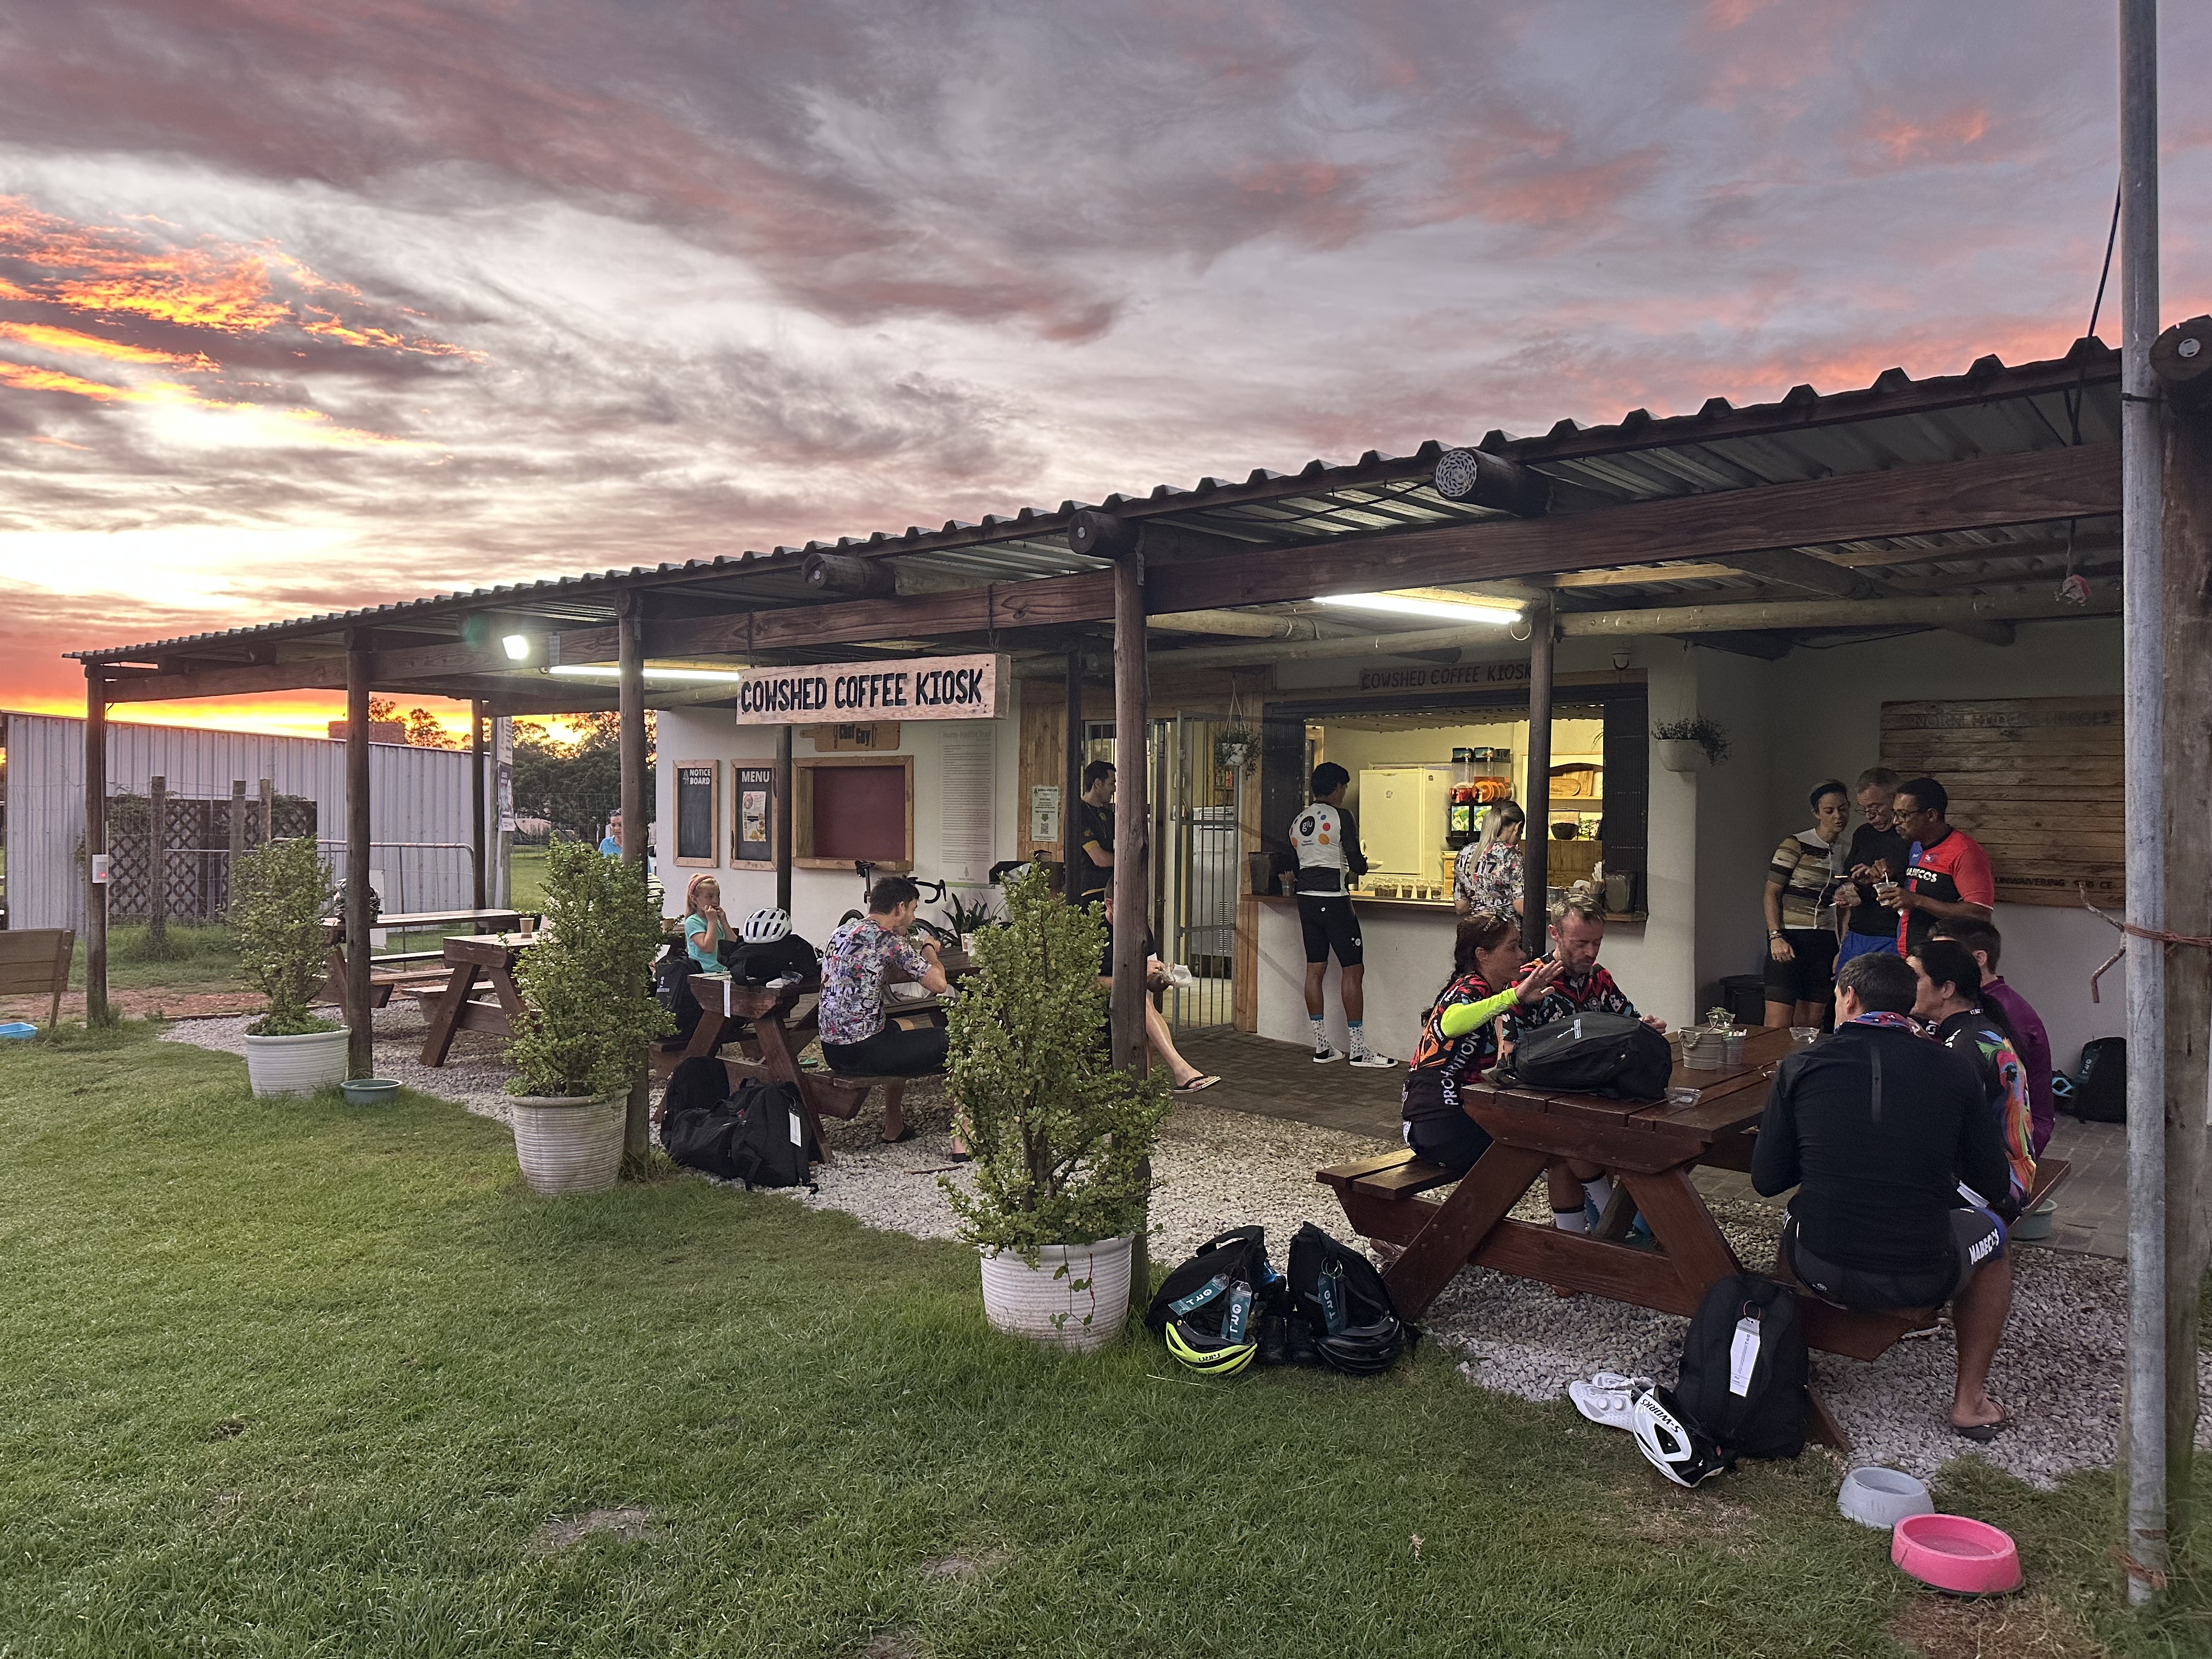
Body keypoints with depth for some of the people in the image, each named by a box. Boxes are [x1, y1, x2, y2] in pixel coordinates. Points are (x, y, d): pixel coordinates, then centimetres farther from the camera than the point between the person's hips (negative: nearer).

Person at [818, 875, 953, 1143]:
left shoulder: (842, 932, 12)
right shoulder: (889, 940, -13)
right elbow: (939, 984, -13)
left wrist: (916, 959, 19)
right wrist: (929, 950, 6)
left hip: (831, 1049, 9)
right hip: (862, 1054, -9)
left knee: (899, 1029, 37)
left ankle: (893, 1126, 40)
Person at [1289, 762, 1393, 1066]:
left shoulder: (1298, 821, 12)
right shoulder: (1341, 816, -8)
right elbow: (1356, 862, -11)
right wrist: (1360, 867, 13)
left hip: (1306, 899, 7)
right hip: (1334, 900, -7)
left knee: (1315, 970, 9)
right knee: (1353, 969, -2)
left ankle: (1321, 1047, 12)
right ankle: (1358, 1049, 0)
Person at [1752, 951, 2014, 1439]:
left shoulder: (1801, 1066, -4)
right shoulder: (1954, 1069, -2)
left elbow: (1766, 1179, 1)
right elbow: (1991, 1181, 6)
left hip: (1820, 1271, 1)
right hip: (1921, 1279, 0)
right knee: (1992, 1233, 31)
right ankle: (1969, 1401, 32)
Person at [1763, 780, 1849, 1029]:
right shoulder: (1795, 846, -5)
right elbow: (1771, 893, -5)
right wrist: (1776, 937, -14)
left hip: (1825, 942, 5)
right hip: (1790, 938, -5)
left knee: (1812, 1022, 8)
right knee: (1778, 1024, -10)